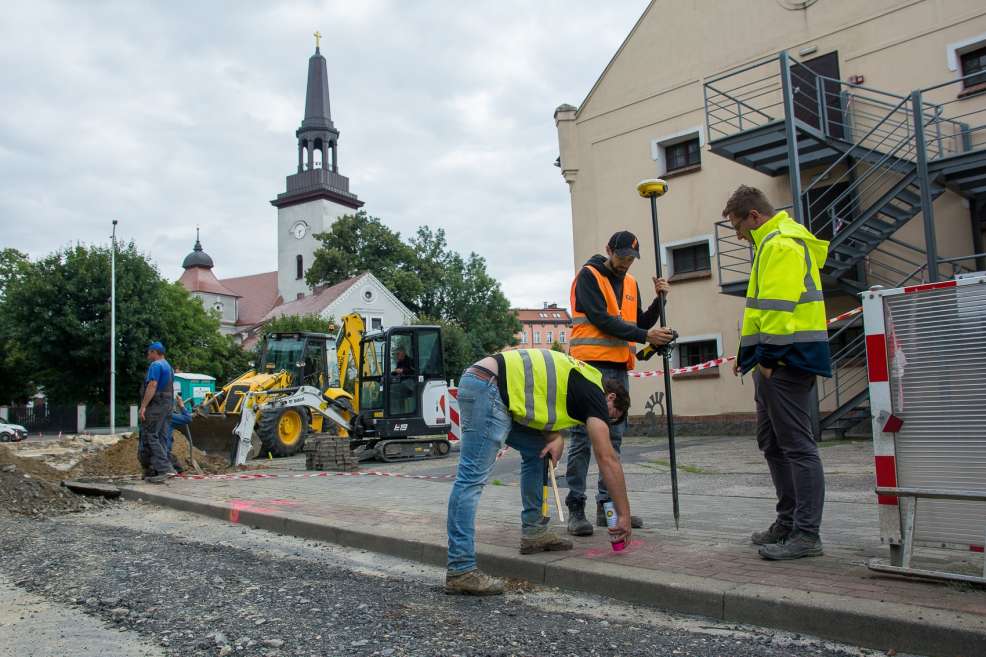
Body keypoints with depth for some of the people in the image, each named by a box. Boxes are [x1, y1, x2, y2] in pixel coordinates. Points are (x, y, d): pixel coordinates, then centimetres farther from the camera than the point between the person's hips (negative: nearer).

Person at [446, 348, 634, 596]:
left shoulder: (580, 382, 27)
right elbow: (608, 459, 0)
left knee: (537, 451, 19)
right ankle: (460, 571, -13)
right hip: (486, 389, -10)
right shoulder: (594, 392, 2)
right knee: (472, 479, -13)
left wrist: (557, 438, 4)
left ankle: (533, 532, 24)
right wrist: (624, 515, 5)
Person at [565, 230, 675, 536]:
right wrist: (644, 336, -15)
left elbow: (640, 324, 18)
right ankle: (576, 507, -3)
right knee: (583, 435, -7)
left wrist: (658, 300, 4)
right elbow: (601, 319, -13)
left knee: (614, 437, 8)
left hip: (619, 367, 7)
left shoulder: (630, 283, 19)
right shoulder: (589, 276, -2)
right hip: (591, 365, -7)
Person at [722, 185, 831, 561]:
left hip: (787, 361, -11)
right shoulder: (773, 244, 22)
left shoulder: (783, 244, -12)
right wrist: (748, 353, 21)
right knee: (772, 443, 16)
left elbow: (779, 306, -22)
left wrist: (769, 356, -20)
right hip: (774, 362, 11)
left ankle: (806, 535, 0)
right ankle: (788, 521, 26)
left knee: (797, 446, -6)